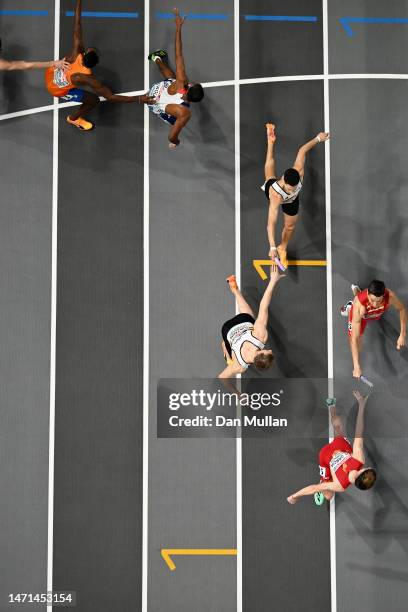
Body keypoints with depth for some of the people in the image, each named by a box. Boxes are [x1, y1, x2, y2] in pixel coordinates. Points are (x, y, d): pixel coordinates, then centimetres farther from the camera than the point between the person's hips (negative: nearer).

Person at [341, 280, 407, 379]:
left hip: (376, 315, 3)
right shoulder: (359, 305, -50)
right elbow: (354, 338, -47)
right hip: (361, 315, -3)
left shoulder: (390, 296, -44)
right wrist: (357, 366, -51)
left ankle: (356, 290, 56)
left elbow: (402, 309, -18)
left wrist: (403, 335, -20)